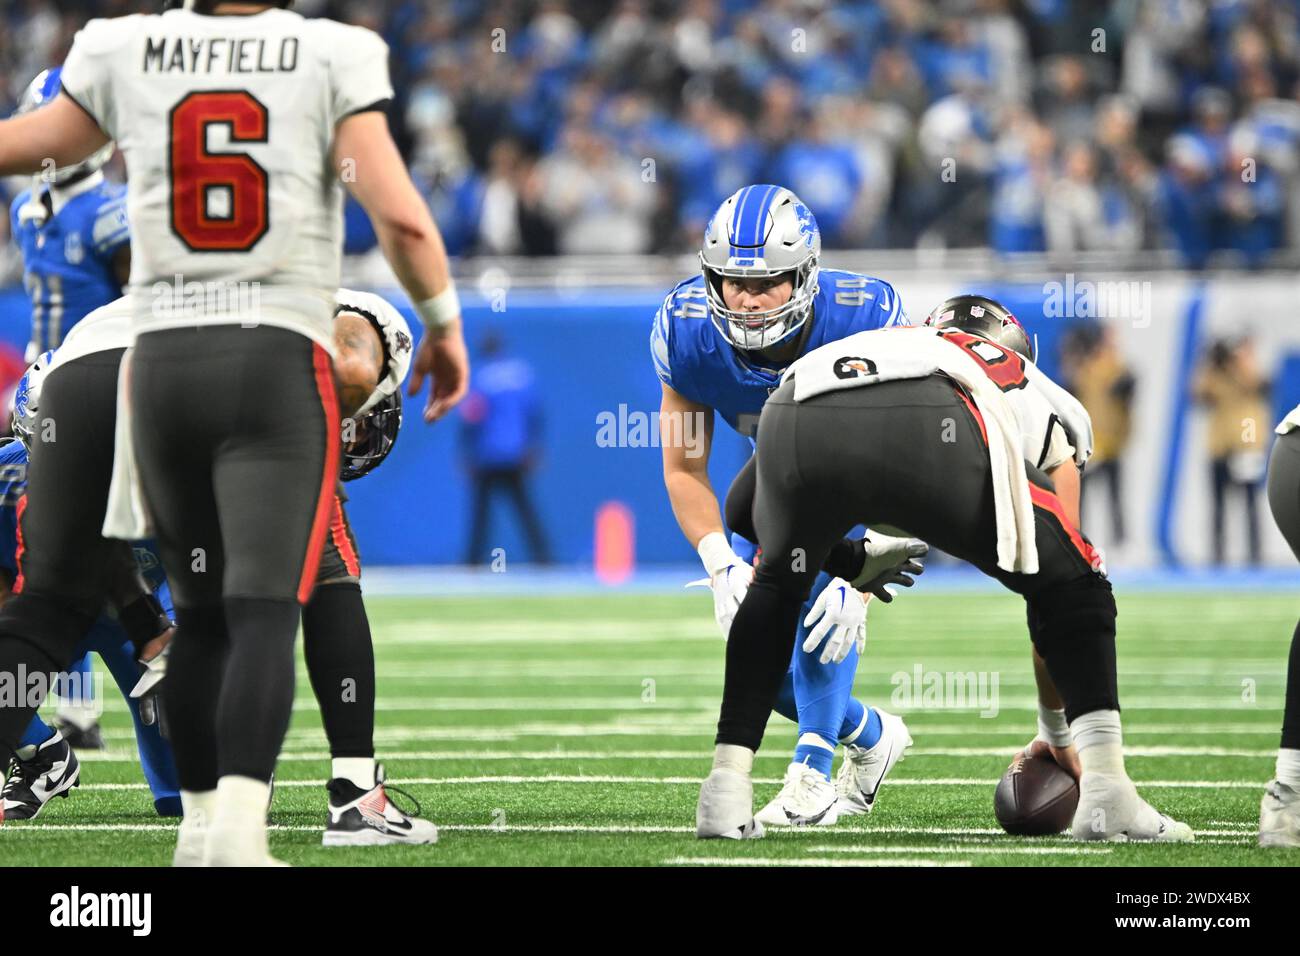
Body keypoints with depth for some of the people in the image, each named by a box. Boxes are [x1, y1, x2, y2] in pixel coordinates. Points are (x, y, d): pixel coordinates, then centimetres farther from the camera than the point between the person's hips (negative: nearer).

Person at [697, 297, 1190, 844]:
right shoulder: (1035, 391, 41)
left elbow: (741, 510, 45)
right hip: (931, 430, -3)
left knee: (776, 589, 35)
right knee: (1072, 586, 22)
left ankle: (726, 786, 24)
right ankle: (1106, 787, 11)